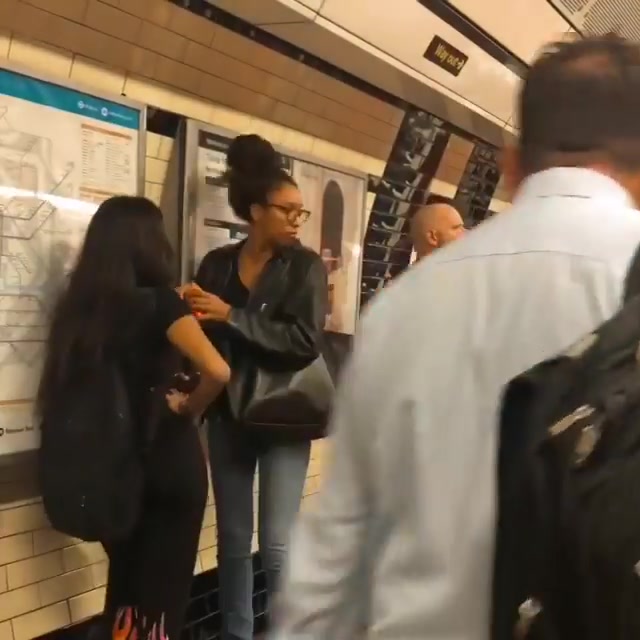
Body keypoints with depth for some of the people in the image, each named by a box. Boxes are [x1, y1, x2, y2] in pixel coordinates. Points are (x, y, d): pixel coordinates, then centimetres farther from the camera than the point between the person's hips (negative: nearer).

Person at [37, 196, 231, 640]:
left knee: (124, 584, 21)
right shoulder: (158, 301, -14)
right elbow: (218, 371, -28)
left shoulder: (78, 305, 1)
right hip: (168, 457, -5)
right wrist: (187, 409, -8)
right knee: (164, 588, 11)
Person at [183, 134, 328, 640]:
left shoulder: (306, 266, -4)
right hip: (228, 415, 3)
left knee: (277, 545, -2)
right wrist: (192, 313, -13)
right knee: (233, 540, 12)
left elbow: (306, 340, -17)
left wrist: (230, 316, -19)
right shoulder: (217, 264, 5)